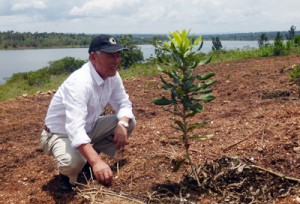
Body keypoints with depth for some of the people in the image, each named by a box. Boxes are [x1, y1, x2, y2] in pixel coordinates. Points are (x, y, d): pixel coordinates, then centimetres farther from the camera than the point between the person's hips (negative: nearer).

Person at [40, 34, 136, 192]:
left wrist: (122, 125, -24)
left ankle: (89, 159, 7)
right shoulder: (79, 82, -35)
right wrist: (96, 162, -56)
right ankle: (67, 174, 2)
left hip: (88, 128, 8)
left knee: (129, 122, -5)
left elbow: (124, 104, -1)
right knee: (73, 162, -38)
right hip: (61, 133, -7)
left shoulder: (112, 76, -10)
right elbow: (75, 128, -45)